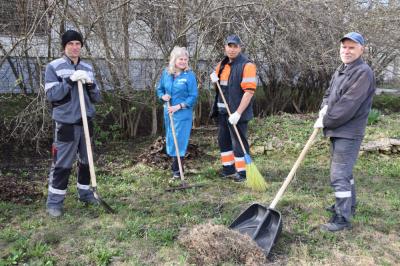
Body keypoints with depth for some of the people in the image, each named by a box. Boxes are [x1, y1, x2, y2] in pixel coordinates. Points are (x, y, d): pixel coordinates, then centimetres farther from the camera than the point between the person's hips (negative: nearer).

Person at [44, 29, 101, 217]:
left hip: (86, 122, 5)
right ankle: (54, 201, 11)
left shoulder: (87, 68, 9)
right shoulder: (53, 67, -5)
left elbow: (97, 98, 9)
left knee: (86, 160, 14)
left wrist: (90, 85, -11)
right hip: (66, 123, -5)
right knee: (62, 164, -1)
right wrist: (70, 80, -21)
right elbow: (51, 95, -14)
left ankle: (85, 192, 31)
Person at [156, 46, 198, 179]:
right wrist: (163, 97, -6)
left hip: (183, 113, -5)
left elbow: (193, 96, -11)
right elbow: (159, 89, 16)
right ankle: (175, 164, 30)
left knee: (179, 141, -3)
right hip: (168, 112, 5)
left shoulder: (190, 75, -10)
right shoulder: (166, 73, 3)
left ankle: (177, 170, 6)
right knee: (170, 140, 14)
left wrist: (178, 106, -18)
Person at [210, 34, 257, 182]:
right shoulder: (222, 64, 11)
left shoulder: (247, 65, -13)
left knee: (238, 142, -1)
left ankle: (242, 171, 12)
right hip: (222, 111, 8)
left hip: (236, 112, -8)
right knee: (223, 140, 15)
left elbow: (249, 91, -20)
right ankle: (228, 168, 29)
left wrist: (238, 113, -24)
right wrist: (214, 80, 1)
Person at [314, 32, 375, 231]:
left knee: (339, 175, -9)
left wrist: (325, 121, -14)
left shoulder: (363, 73, -16)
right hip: (337, 131, 9)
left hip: (349, 133, -9)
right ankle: (348, 205, 37)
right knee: (344, 171, 21)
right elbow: (328, 94, 19)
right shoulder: (340, 71, 14)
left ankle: (343, 218, 0)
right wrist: (324, 108, -4)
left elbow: (348, 106, -22)